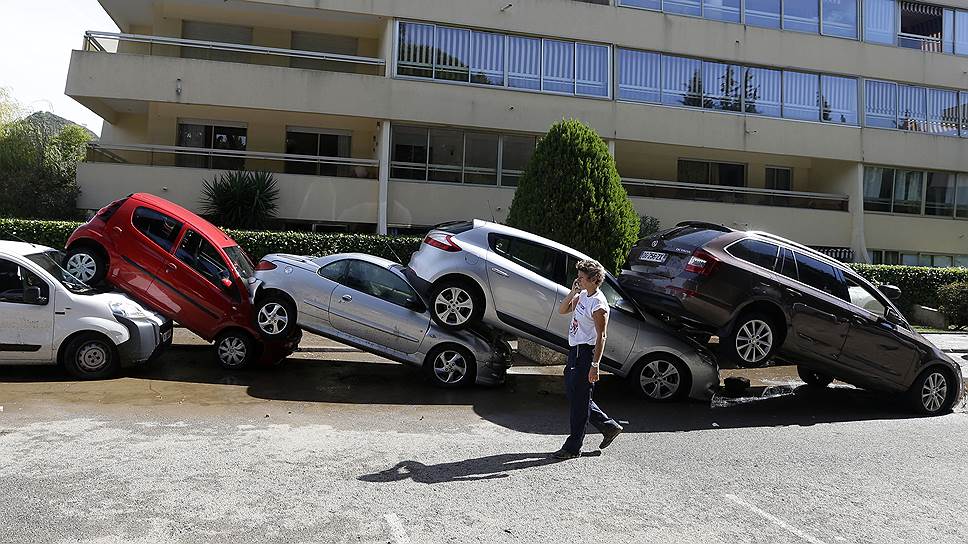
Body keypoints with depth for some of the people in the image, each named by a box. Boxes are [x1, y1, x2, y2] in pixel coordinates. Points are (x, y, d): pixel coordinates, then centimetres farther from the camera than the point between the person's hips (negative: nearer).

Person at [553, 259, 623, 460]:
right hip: (574, 351, 10)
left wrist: (595, 365, -22)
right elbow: (562, 310, 14)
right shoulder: (582, 295, 7)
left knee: (579, 399, -1)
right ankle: (609, 426, 29)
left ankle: (573, 447, 11)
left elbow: (601, 337, -19)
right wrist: (572, 292, 0)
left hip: (586, 353, -10)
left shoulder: (598, 304, -19)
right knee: (572, 393, 17)